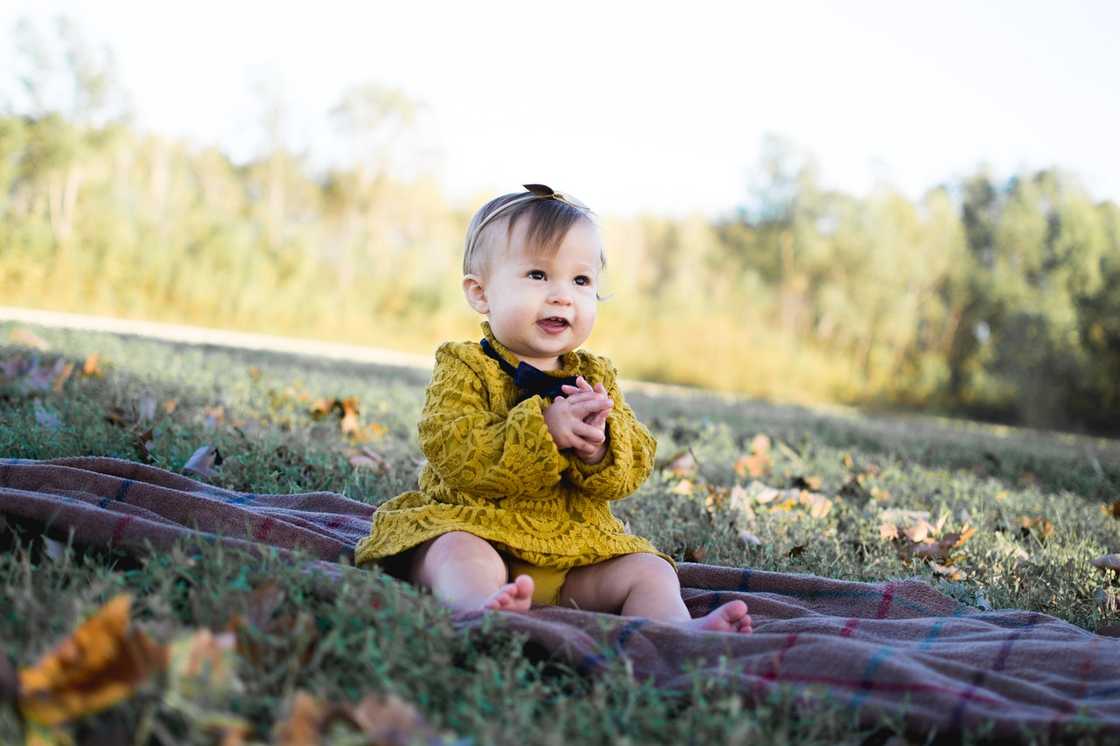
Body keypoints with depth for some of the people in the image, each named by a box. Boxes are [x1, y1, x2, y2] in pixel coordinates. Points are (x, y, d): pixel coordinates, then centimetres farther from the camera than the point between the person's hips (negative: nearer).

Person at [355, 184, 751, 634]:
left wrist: (599, 443, -20)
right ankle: (483, 608, -61)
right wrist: (543, 428, -27)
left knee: (649, 571, -10)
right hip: (476, 526, -5)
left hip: (577, 546, 5)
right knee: (462, 554, -34)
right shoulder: (463, 367, -1)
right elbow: (454, 452, -17)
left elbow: (634, 466, 4)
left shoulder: (596, 376, 13)